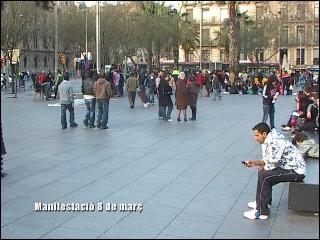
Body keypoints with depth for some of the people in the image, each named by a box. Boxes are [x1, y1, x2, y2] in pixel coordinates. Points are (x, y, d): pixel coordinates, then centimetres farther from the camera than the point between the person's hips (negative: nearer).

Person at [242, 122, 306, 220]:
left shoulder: (274, 142, -24)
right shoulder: (268, 140, 8)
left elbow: (272, 164, -24)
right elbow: (267, 161, 15)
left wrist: (262, 166, -4)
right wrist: (254, 162, 1)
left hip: (296, 171, -11)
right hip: (290, 167, 11)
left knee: (264, 176, -21)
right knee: (263, 171, 17)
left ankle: (261, 212, -15)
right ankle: (262, 201, 26)